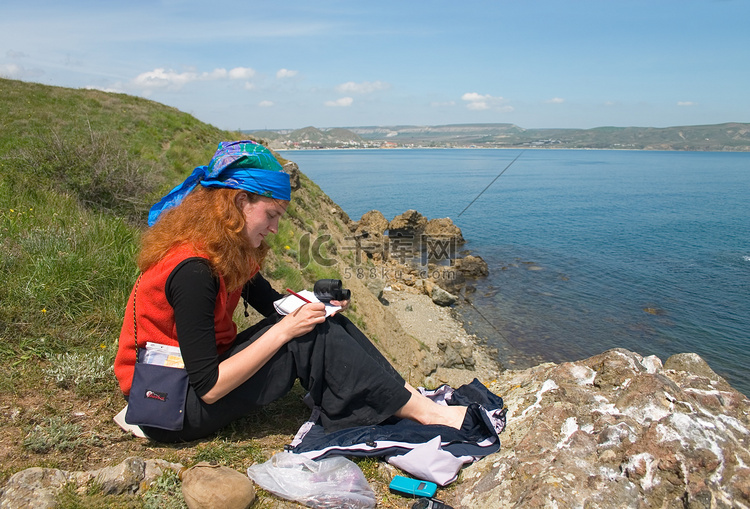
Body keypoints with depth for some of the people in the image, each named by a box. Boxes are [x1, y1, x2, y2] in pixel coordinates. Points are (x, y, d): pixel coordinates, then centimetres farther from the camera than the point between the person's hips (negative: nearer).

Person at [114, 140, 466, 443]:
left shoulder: (231, 252, 0)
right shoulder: (192, 270, -28)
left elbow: (272, 304, 11)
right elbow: (208, 387, -28)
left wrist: (317, 303, -9)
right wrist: (285, 330, -27)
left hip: (200, 368, 9)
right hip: (171, 411, -9)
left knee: (325, 324, -6)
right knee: (311, 340, -23)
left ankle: (408, 396, -6)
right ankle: (425, 414, -13)